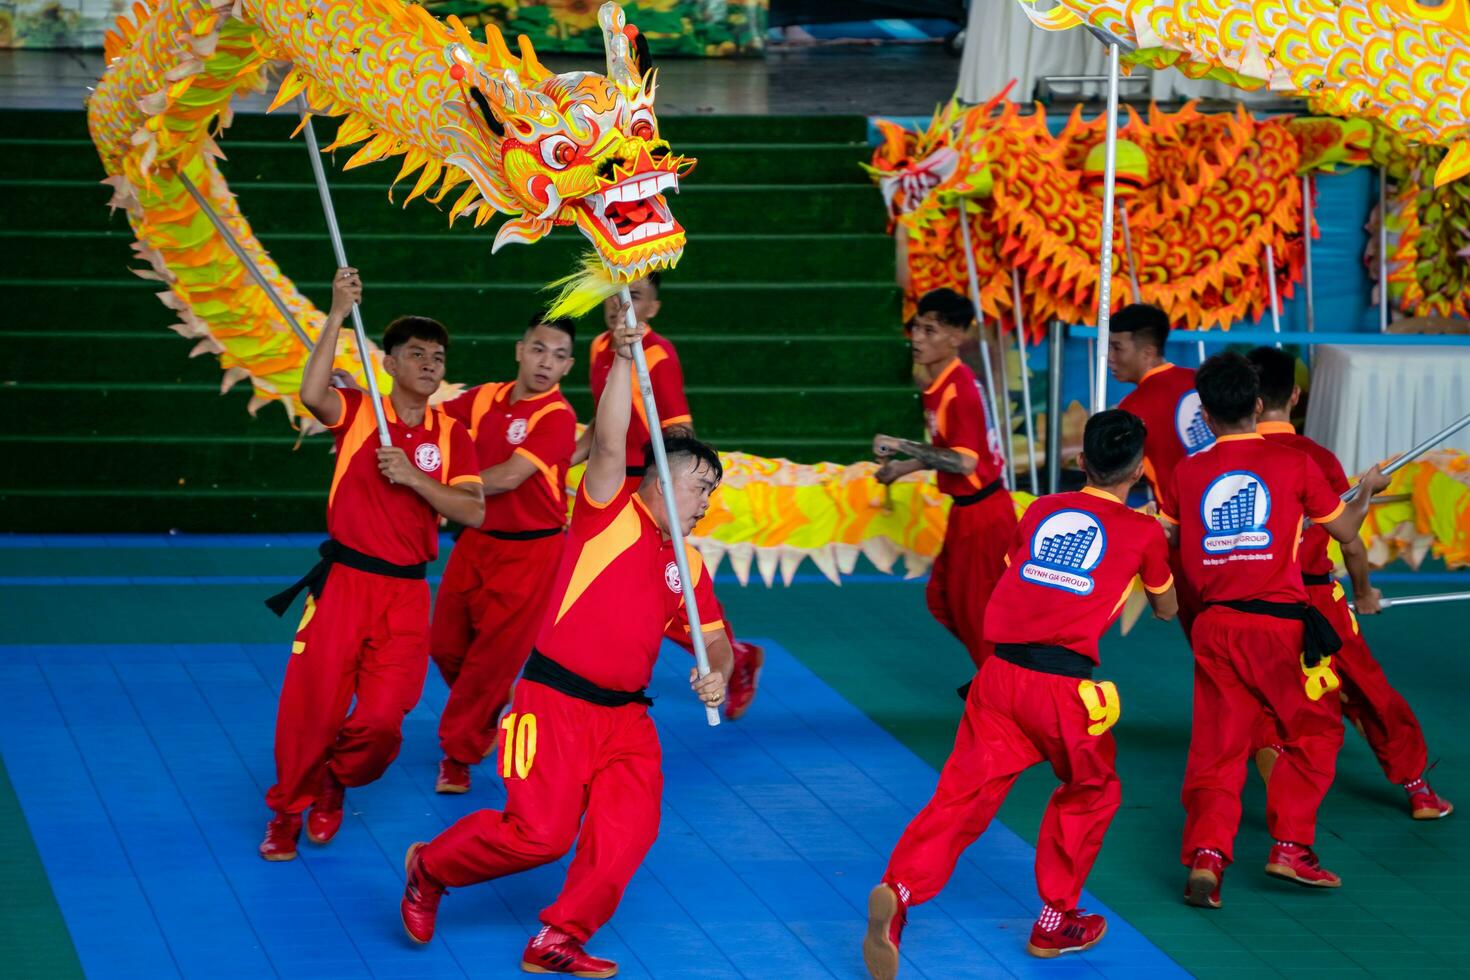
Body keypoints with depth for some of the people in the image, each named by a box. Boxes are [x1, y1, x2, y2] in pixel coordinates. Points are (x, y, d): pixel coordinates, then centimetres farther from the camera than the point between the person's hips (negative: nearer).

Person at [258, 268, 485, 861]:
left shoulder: (451, 436, 7)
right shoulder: (358, 413, 0)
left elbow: (474, 511, -2)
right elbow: (312, 393, -22)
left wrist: (413, 478, -14)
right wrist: (337, 316, -23)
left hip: (406, 594, 2)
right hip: (344, 582, -2)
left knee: (382, 720, -5)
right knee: (312, 705, -4)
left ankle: (335, 785, 27)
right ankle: (287, 813, 17)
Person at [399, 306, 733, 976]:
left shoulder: (688, 568, 16)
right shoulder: (611, 513, -2)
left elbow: (714, 638, 20)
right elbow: (609, 444, -17)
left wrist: (716, 672, -3)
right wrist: (623, 359, -26)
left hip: (626, 717, 6)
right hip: (557, 701, -6)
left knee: (627, 832, -13)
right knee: (539, 833, -12)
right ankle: (430, 869, 14)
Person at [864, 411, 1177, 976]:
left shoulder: (1040, 511, 16)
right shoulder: (1144, 532, 8)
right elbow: (1166, 610, 26)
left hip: (1002, 674, 3)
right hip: (1066, 688, -3)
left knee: (963, 797, -2)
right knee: (1090, 793, 23)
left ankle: (899, 892, -26)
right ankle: (1056, 923, 26)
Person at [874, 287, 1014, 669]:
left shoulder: (960, 390, -24)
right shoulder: (937, 384, 5)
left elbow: (964, 462, -32)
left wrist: (902, 446, -29)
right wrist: (903, 467, 18)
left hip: (982, 515, -10)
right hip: (965, 510, 10)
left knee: (973, 609, 2)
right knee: (942, 598, 18)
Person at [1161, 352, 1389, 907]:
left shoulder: (1187, 473, 3)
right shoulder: (1294, 464, -4)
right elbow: (1345, 531, 7)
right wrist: (1367, 490, 27)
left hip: (1215, 627, 3)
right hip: (1278, 624, -3)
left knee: (1216, 748, 9)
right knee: (1314, 733, 15)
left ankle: (1206, 856, -7)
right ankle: (1290, 846, 6)